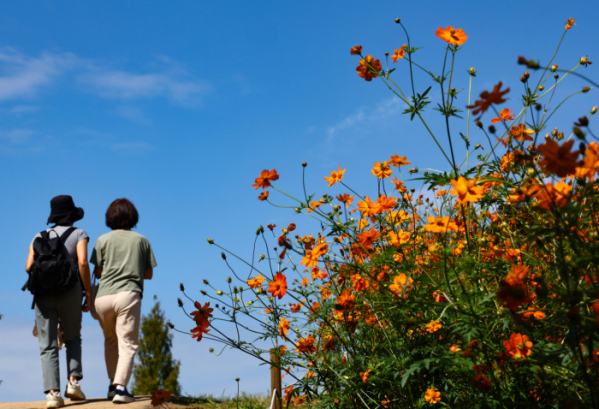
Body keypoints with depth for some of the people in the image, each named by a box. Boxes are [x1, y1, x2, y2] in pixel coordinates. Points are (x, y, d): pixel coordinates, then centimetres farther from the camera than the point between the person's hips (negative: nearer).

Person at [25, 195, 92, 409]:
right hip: (70, 293, -2)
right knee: (73, 338, 19)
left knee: (48, 346, 3)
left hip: (43, 294, 2)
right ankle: (73, 381, 4)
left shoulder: (40, 237, 15)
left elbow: (29, 267, 4)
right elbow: (82, 263, -10)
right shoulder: (78, 234, 6)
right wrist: (89, 294, -5)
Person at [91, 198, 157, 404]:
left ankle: (113, 385, 19)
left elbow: (97, 272, 7)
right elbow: (149, 274, 13)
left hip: (103, 296, 2)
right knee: (127, 344, -2)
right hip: (128, 294, -2)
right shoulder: (142, 240, 11)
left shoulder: (103, 240, 8)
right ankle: (120, 387, -16)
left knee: (110, 342, 19)